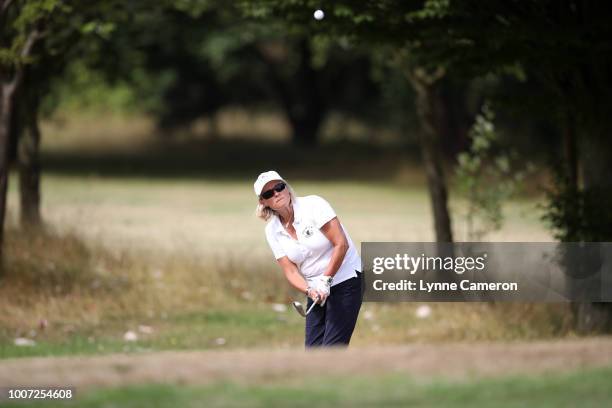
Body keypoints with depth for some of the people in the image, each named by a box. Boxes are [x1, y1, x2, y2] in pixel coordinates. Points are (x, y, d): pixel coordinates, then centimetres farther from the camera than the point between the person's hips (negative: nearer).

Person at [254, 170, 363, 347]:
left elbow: (341, 244, -17)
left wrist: (326, 280, -18)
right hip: (316, 288, 6)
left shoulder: (313, 205, -15)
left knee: (331, 349, -13)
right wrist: (309, 291, -22)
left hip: (345, 280, -6)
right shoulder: (272, 231, 1)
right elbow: (291, 271, -2)